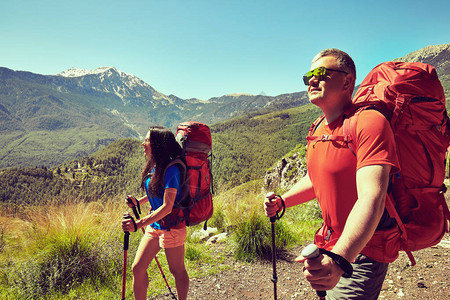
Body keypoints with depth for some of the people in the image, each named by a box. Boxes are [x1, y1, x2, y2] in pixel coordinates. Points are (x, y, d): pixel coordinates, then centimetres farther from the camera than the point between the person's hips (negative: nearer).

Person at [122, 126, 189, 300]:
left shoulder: (171, 170, -22)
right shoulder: (153, 167, 4)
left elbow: (167, 207, -27)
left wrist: (138, 224, -31)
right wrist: (138, 202, 5)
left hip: (172, 226, -8)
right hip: (154, 225, 8)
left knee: (177, 271, 10)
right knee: (138, 268, 9)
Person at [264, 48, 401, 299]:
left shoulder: (369, 122, -24)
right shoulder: (319, 130, 5)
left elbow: (371, 198, -36)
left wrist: (339, 259, -48)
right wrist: (282, 201, 5)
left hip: (361, 249, -8)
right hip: (333, 245, 8)